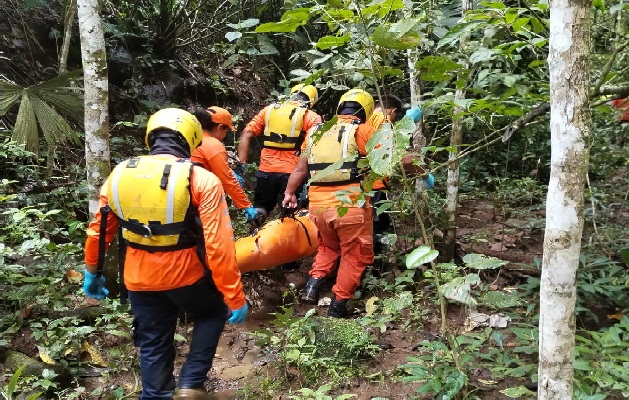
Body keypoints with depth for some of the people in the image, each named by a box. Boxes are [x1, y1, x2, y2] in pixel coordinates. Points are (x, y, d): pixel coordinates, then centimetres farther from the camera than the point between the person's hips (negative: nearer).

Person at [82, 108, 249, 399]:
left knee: (153, 346, 21)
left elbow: (98, 231, 7)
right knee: (213, 313, 26)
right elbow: (219, 246, -20)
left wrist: (92, 271, 23)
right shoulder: (201, 180, -16)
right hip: (186, 276, -3)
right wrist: (235, 298, -14)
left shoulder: (119, 174, -2)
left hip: (139, 281, 4)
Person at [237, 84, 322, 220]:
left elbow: (246, 135, 6)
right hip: (292, 173, -3)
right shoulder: (311, 117, 2)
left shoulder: (269, 109, 11)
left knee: (259, 209, 19)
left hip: (266, 171, 3)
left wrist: (241, 164, 6)